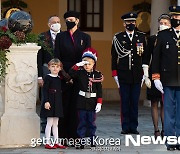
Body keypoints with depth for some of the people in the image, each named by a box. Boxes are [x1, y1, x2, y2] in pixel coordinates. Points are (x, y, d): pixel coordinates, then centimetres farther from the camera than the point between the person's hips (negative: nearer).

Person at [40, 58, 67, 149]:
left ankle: (56, 142, 15)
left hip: (57, 103, 7)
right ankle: (48, 143, 0)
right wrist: (46, 101, -19)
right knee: (50, 123, -5)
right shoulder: (48, 78, -8)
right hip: (50, 102, -7)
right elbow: (45, 90, -13)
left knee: (55, 124, 11)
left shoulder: (59, 79, 11)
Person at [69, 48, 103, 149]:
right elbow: (71, 73, -13)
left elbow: (99, 90, -1)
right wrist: (78, 65, -19)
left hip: (92, 102, 0)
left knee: (91, 122, 7)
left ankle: (93, 140, 14)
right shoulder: (80, 73, 2)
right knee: (82, 122, 4)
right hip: (82, 100, 0)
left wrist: (99, 103, -6)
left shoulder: (97, 75, -1)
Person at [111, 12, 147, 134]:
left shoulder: (141, 37, 10)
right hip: (123, 76, -1)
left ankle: (134, 127, 9)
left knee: (135, 102, 3)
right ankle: (125, 127, 5)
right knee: (125, 102, 0)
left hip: (137, 75, 1)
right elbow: (114, 56, 5)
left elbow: (145, 55, 12)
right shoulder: (118, 37, 5)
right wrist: (115, 74, 0)